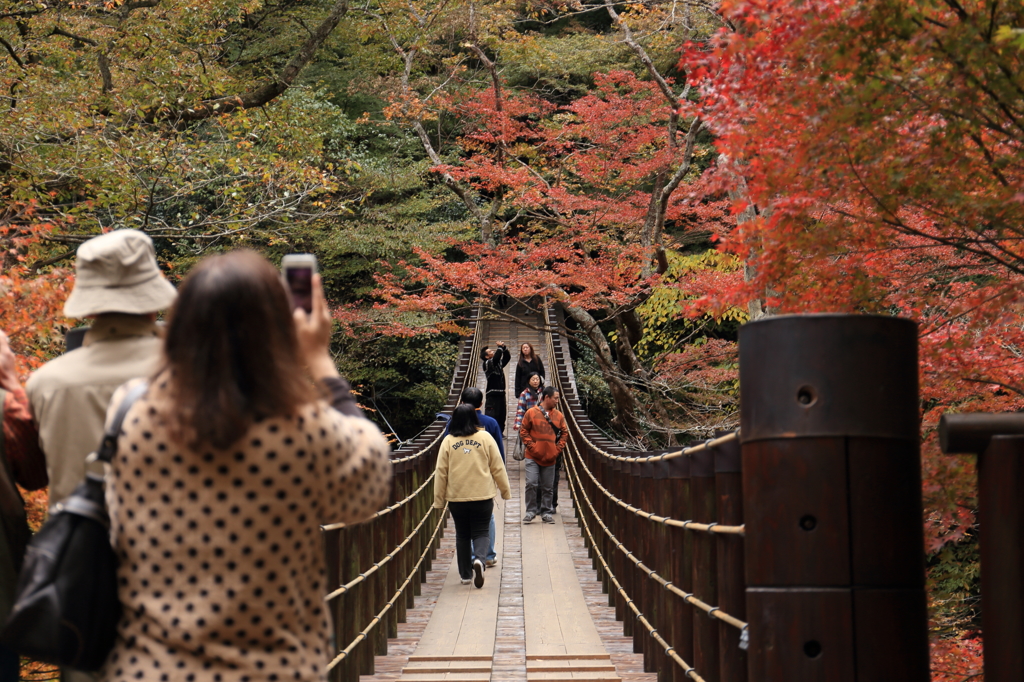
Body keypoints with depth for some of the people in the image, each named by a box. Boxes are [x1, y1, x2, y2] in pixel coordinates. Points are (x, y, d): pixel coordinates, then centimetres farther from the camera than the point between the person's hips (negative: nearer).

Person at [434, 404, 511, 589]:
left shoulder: (448, 441, -1)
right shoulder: (485, 437, -2)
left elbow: (441, 472, 1)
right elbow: (497, 468, 1)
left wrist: (438, 500, 7)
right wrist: (505, 491, 12)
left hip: (456, 497, 1)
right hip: (482, 496, -1)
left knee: (462, 534, 14)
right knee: (480, 531, 5)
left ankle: (465, 574, 16)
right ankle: (479, 559, -23)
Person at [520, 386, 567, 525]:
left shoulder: (559, 416, 6)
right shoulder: (531, 413, -4)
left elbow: (564, 433, 12)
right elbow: (523, 431, -1)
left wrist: (558, 449, 1)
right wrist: (531, 446, -9)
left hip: (550, 458, 3)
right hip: (533, 457, -3)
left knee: (548, 487, 7)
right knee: (531, 484, -9)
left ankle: (546, 512, 18)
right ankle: (531, 511, 4)